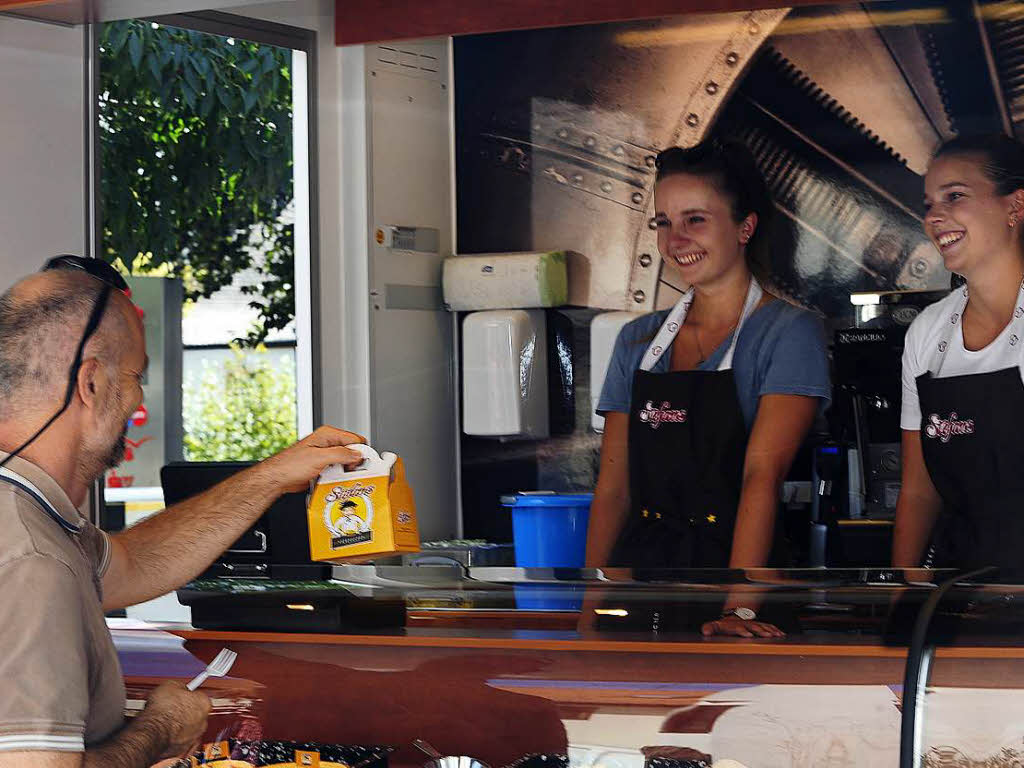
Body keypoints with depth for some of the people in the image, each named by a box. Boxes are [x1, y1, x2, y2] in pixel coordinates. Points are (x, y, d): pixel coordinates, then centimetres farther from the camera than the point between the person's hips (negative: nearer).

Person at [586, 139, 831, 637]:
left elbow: (762, 474, -13)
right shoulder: (637, 341, 15)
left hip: (735, 563, -3)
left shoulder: (788, 333, -1)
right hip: (639, 568, 4)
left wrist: (738, 606, -22)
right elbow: (613, 485, 12)